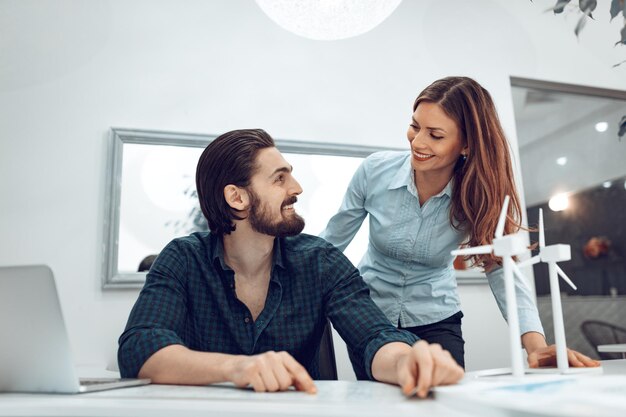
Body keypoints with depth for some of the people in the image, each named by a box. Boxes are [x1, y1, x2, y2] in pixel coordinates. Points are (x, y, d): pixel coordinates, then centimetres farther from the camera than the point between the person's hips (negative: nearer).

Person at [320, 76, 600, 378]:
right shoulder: (374, 171, -18)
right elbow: (330, 242, -6)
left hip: (436, 321, 0)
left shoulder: (480, 195, -17)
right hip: (369, 316, 0)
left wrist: (536, 344, -38)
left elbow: (503, 271, -22)